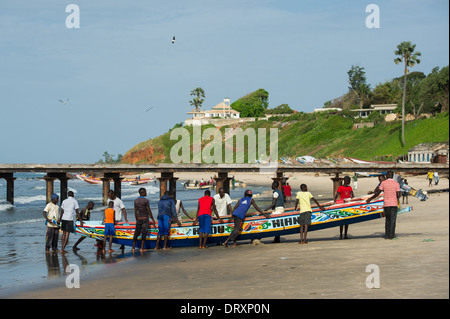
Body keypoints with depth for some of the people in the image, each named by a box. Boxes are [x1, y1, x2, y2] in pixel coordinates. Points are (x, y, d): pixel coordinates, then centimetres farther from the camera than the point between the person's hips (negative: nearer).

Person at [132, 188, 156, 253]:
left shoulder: (136, 201, 3)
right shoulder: (146, 200, -13)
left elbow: (135, 212, 7)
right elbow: (149, 211, -13)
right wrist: (153, 220, -5)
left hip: (139, 219, 5)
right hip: (145, 219, -5)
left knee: (136, 233, 9)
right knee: (144, 234, -2)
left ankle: (133, 248, 6)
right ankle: (142, 248, -4)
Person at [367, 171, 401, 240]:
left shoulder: (383, 183, 0)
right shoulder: (396, 184, 0)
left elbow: (377, 193, 0)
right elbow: (398, 196, -6)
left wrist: (370, 199, 11)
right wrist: (400, 194, 18)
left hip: (386, 204, 1)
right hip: (394, 204, -1)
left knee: (387, 219, 12)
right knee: (393, 219, 2)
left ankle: (387, 235, 8)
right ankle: (391, 235, -2)